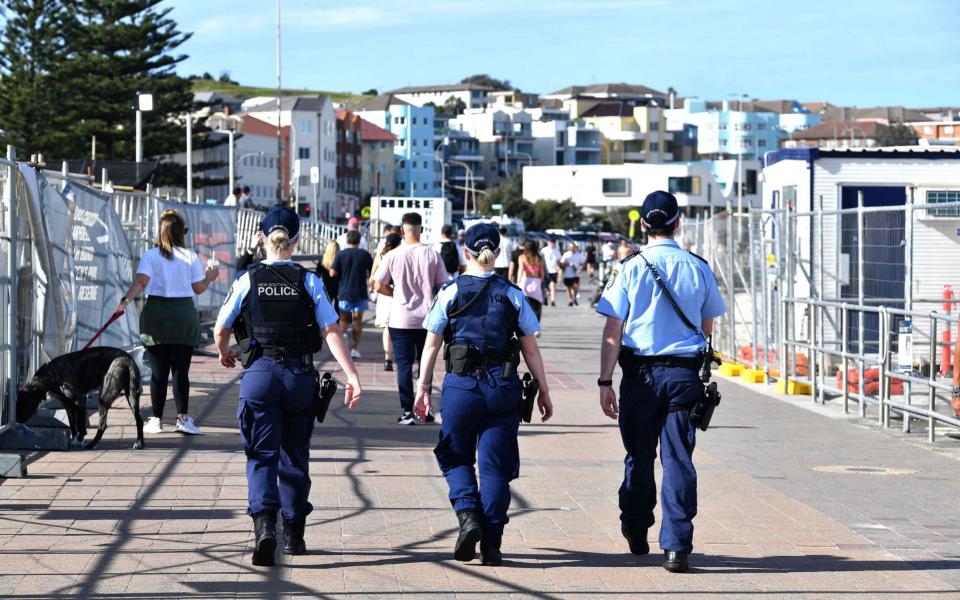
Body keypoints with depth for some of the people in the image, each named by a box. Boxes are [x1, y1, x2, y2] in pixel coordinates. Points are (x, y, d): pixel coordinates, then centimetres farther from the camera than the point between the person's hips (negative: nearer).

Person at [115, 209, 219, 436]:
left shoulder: (150, 256, -1)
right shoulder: (191, 257, 2)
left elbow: (140, 282, -14)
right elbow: (198, 288, 5)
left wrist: (125, 301, -19)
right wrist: (210, 277, 23)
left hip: (156, 313, 0)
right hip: (184, 313, 0)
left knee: (158, 372, 5)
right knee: (181, 371, 3)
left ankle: (156, 420, 7)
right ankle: (183, 417, -2)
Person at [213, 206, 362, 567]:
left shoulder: (248, 280, -1)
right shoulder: (309, 282, 0)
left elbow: (220, 330, 4)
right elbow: (331, 331, -7)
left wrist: (225, 354, 25)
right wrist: (352, 376, -9)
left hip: (259, 373, -1)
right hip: (300, 374, 1)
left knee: (262, 456, 0)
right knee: (295, 457, 15)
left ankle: (264, 524, -22)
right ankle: (294, 534, 23)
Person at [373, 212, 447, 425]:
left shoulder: (393, 256, -6)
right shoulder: (432, 255, -5)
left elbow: (378, 286, -3)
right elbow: (443, 286, 0)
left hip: (401, 318, -1)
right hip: (427, 318, 1)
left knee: (404, 365, 4)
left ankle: (407, 412, 1)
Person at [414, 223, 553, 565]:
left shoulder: (450, 293, -1)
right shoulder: (512, 295, 2)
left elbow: (431, 346, -1)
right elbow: (530, 350, 4)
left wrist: (423, 389, 6)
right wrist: (544, 392, 11)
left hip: (460, 386, -1)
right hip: (502, 387, 1)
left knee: (455, 456, 16)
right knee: (495, 464, 7)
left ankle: (468, 514, -8)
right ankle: (491, 545, 6)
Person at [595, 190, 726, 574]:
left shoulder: (631, 269, -4)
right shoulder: (699, 269, 1)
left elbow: (613, 331, -6)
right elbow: (708, 328, 12)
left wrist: (605, 382, -3)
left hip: (640, 372, 0)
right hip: (685, 372, 1)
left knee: (639, 455, 14)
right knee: (679, 459, 1)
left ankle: (636, 533, 29)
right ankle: (676, 546, -6)